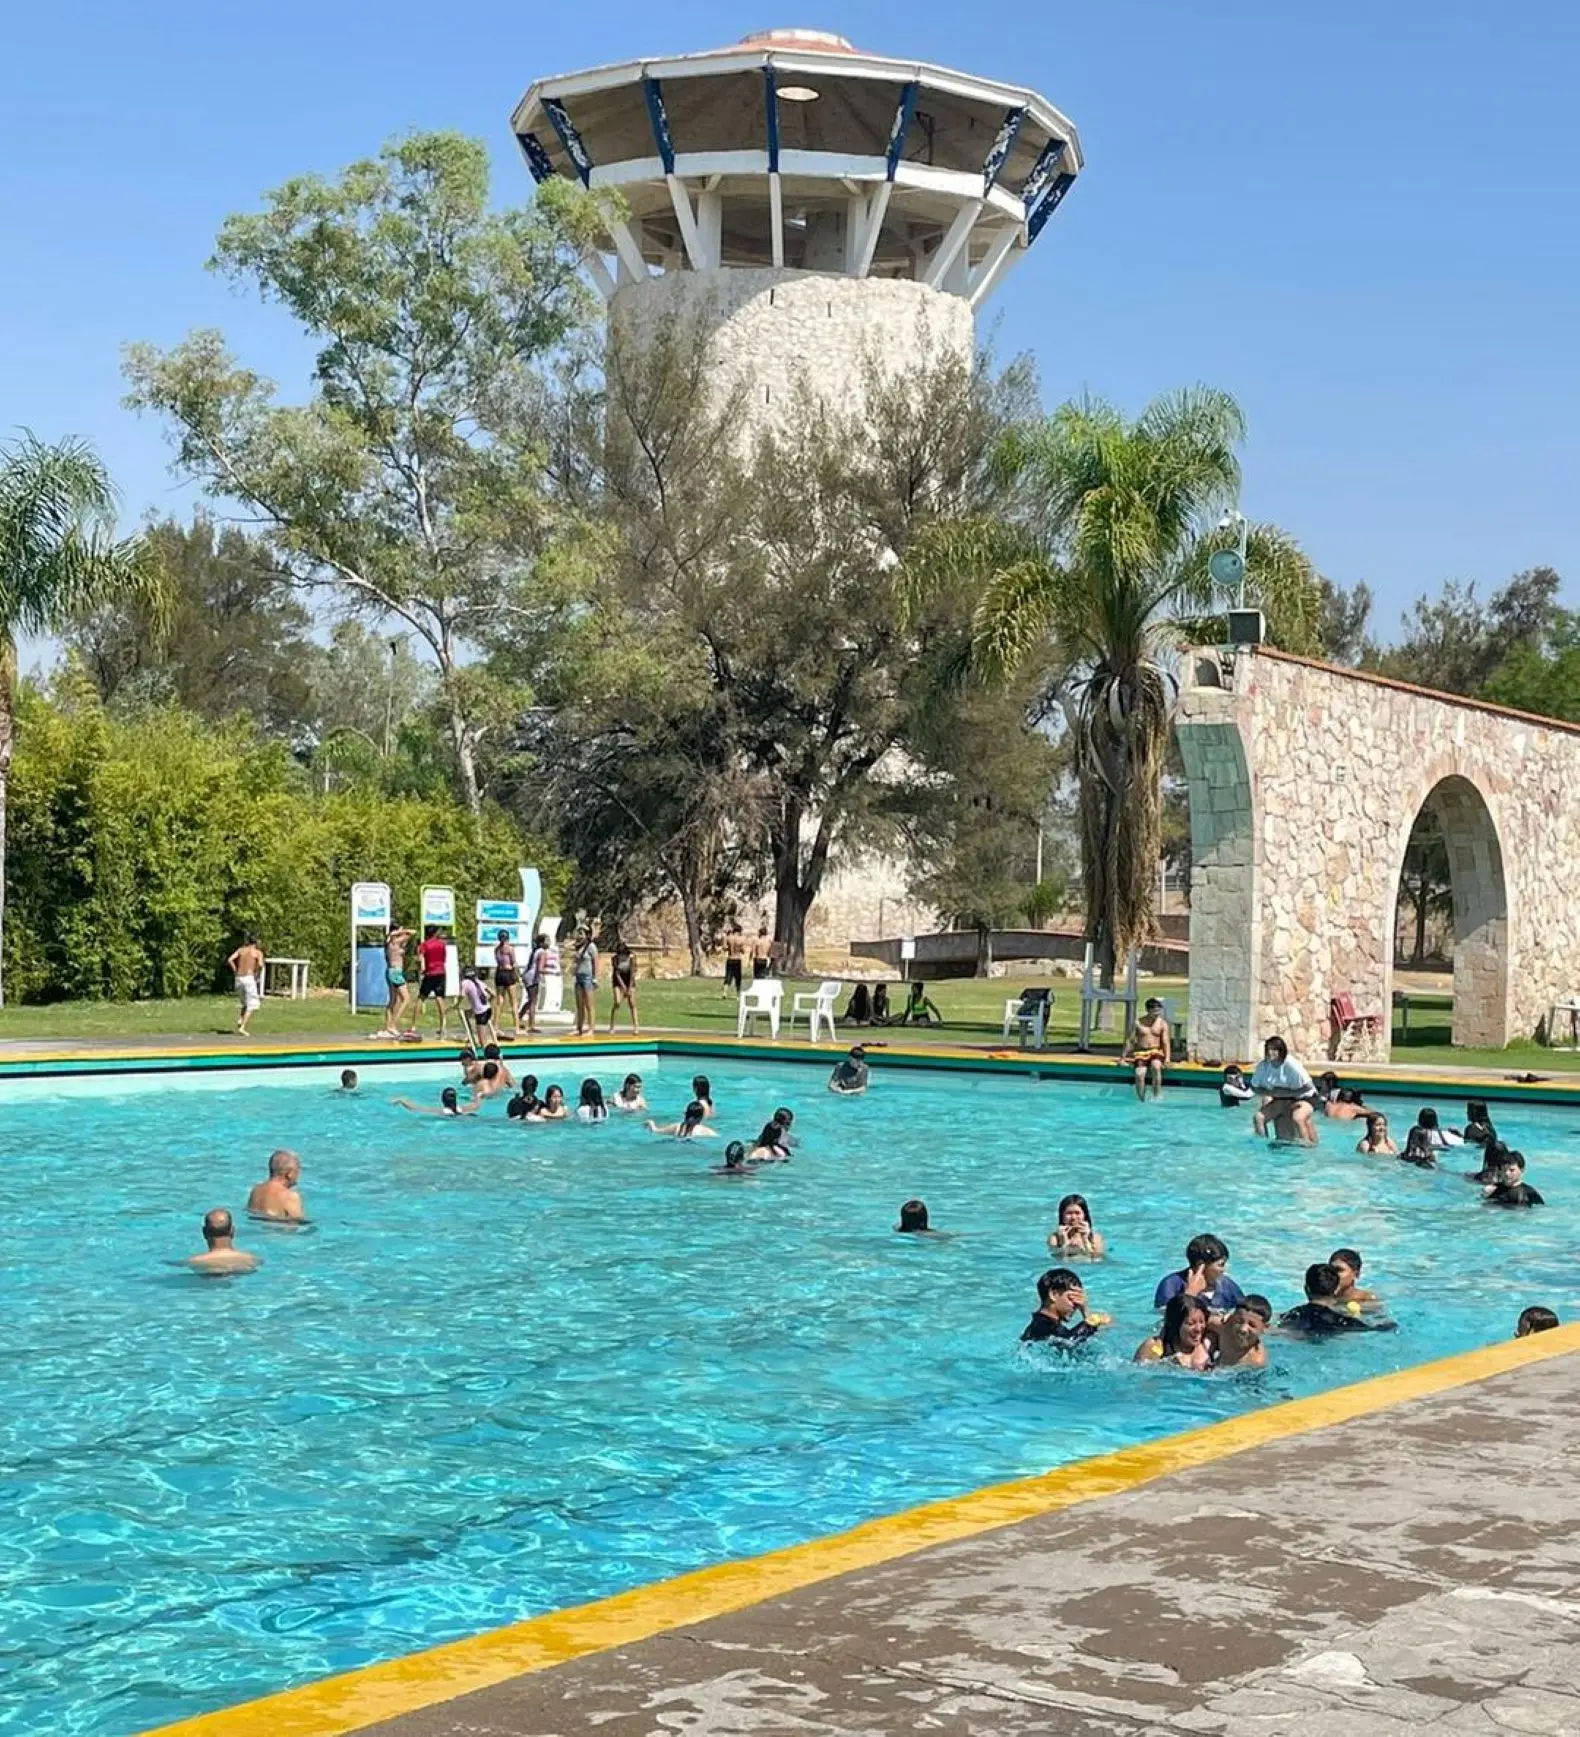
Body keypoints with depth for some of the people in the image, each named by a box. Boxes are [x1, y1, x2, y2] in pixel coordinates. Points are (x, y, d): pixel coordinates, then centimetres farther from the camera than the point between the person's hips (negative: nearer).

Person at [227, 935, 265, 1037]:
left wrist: (236, 971, 8)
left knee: (245, 1003, 23)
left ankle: (241, 1020, -1)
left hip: (239, 978, 5)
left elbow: (230, 960, 1)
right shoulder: (258, 952, 2)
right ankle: (243, 1027, -14)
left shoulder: (241, 950, 13)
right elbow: (260, 965, -16)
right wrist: (257, 973, 2)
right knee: (252, 1005, 0)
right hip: (249, 978, -5)